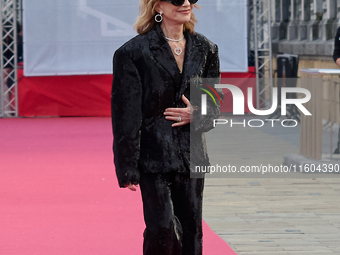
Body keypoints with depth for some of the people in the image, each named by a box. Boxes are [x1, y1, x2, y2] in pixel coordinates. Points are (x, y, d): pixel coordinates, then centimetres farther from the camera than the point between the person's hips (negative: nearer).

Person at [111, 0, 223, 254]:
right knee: (163, 227, -13)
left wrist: (197, 115, -8)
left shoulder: (205, 50, 8)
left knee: (191, 231, 6)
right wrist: (127, 169, -9)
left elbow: (215, 102, 16)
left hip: (192, 157, 5)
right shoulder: (133, 52, -7)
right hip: (154, 157, -5)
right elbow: (126, 115, -7)